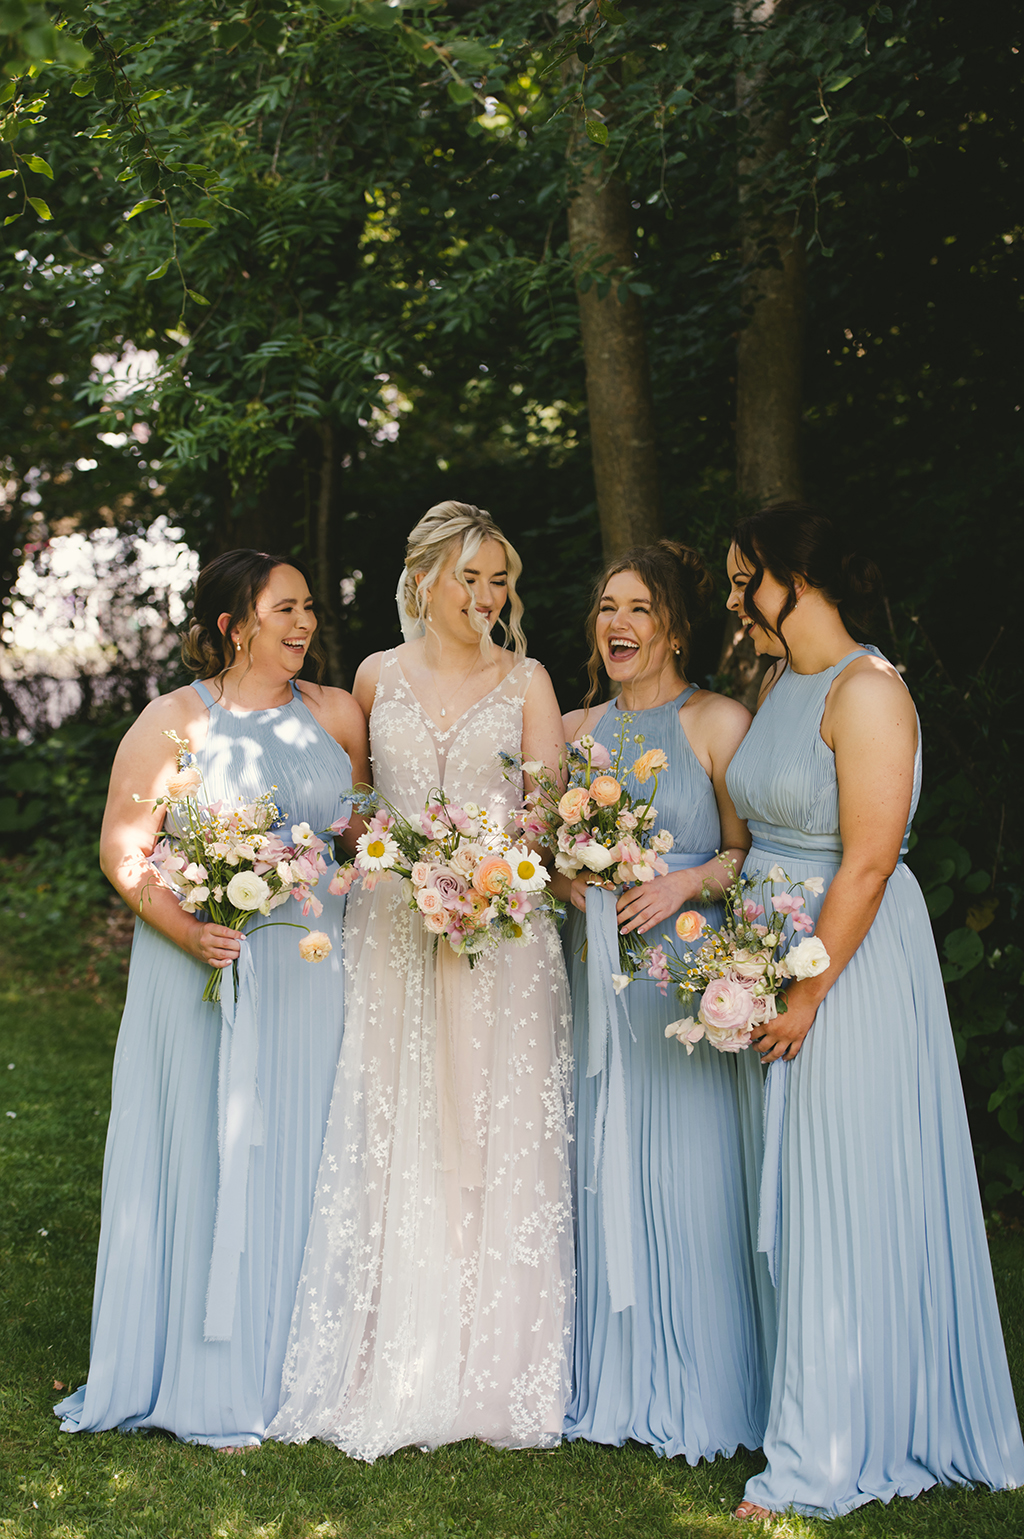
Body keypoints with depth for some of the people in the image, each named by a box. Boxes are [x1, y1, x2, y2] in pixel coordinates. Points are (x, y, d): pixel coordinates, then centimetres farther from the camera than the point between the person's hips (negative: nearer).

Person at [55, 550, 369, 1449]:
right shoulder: (176, 721, -3)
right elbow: (123, 850, -6)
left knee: (300, 1156, 8)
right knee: (208, 1158, 2)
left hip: (315, 971, 3)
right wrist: (189, 934, -19)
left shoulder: (337, 715, 9)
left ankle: (294, 1368, 21)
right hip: (208, 970, -3)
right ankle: (211, 1384, 14)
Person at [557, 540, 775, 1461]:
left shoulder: (719, 722, -1)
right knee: (603, 1169, 7)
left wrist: (683, 883, -19)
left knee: (688, 1170, -2)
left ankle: (698, 1391, 12)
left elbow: (751, 850, -3)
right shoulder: (576, 729, 13)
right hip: (597, 970, 5)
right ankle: (613, 1379, 19)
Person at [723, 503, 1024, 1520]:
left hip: (853, 966, -9)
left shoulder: (866, 691, -17)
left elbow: (866, 864, -21)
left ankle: (830, 1455, 10)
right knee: (795, 1196, 13)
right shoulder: (777, 683, 11)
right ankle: (814, 1420, 26)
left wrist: (807, 995, -18)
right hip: (779, 959, 9)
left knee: (846, 1204, 0)